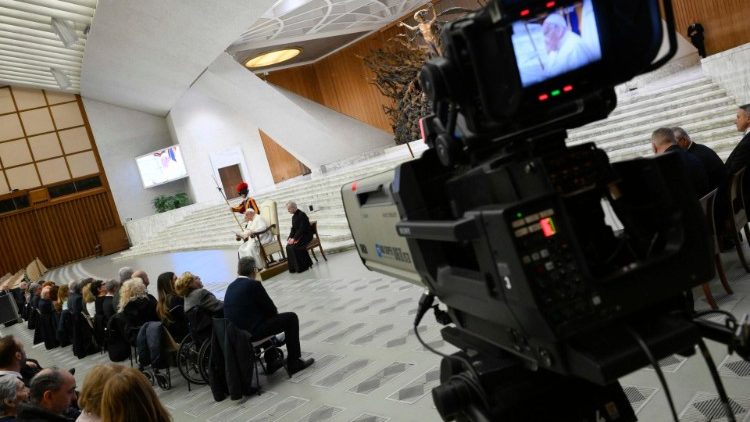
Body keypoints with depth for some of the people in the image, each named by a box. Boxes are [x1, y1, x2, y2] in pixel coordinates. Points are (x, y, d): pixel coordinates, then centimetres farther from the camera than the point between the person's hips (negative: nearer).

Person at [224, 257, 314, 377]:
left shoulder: (231, 286, 9)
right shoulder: (254, 284, -13)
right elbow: (271, 310, -6)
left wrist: (272, 312, 19)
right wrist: (274, 312, 17)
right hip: (252, 332, -8)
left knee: (267, 317, 34)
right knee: (291, 318, 5)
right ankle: (294, 363, 10)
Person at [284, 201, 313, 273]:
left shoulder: (302, 215, -16)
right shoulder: (294, 216, 12)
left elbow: (302, 229, -22)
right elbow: (293, 228, 12)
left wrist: (294, 238, -24)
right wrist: (290, 237, -5)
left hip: (306, 235, -8)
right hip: (298, 235, 8)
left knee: (294, 246, -28)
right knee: (288, 246, -15)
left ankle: (302, 267, -17)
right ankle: (294, 267, -11)